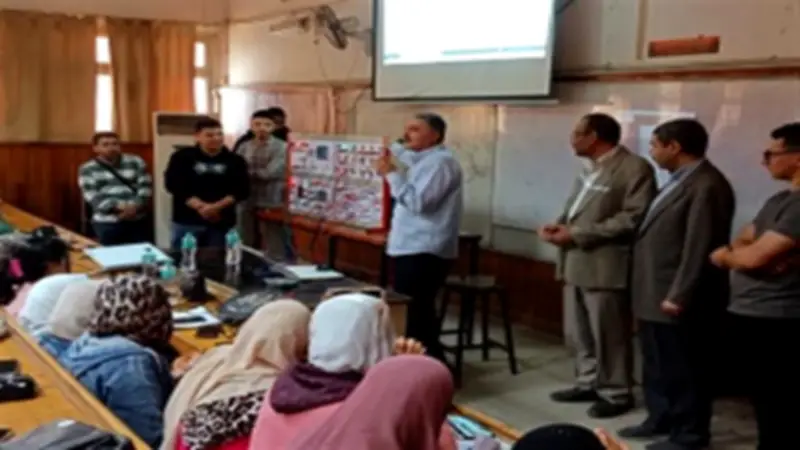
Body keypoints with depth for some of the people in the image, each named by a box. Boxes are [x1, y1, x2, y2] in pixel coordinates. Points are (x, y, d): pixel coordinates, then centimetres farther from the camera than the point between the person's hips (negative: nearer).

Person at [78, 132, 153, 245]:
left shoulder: (135, 162, 8)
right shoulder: (88, 169, 5)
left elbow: (146, 187, 0)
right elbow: (92, 196, -7)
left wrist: (135, 206, -18)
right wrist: (119, 207, -20)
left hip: (139, 221, 2)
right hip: (107, 224, -1)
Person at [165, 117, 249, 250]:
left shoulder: (234, 161, 6)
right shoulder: (182, 157, 2)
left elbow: (241, 190, -1)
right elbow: (173, 184, -7)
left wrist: (217, 206, -17)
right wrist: (200, 206, -18)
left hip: (221, 224, 1)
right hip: (187, 222, -1)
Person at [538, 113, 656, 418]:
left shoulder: (635, 168, -12)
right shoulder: (591, 169, 18)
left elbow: (632, 218, -19)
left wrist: (578, 233, -19)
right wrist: (560, 225, 1)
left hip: (605, 265, -9)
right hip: (575, 262, 9)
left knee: (608, 335, 2)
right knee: (578, 332, 15)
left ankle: (615, 394, 16)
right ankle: (588, 383, 29)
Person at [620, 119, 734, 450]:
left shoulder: (707, 186, -18)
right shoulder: (679, 181, 15)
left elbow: (700, 247, -22)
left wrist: (679, 296, -22)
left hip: (678, 301, -10)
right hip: (654, 295, 10)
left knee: (685, 369, 5)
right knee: (657, 366, 20)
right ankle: (660, 420, 34)